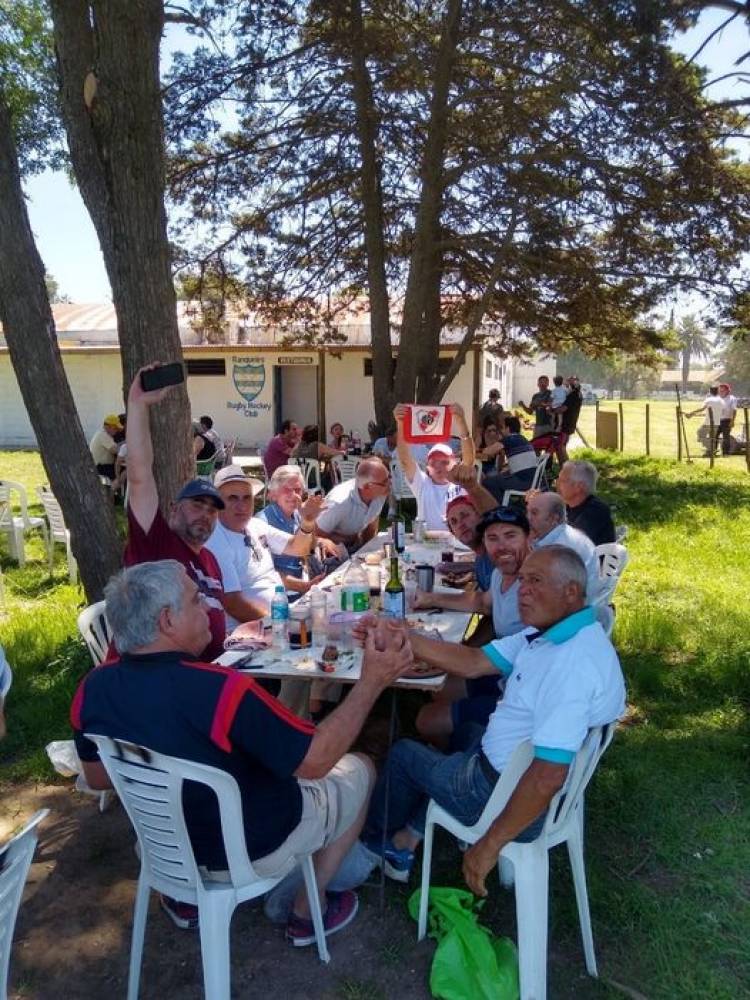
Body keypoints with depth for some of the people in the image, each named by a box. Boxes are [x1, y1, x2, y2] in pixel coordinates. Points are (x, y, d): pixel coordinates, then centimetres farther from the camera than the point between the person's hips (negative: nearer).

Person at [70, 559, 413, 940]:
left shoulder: (93, 688, -17)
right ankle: (309, 911, 24)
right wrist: (372, 682, -20)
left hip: (165, 843, 6)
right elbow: (315, 761, -25)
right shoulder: (219, 689, -36)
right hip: (251, 848, -5)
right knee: (358, 770, 14)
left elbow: (98, 778, 1)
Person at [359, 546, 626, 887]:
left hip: (518, 800, -9)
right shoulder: (550, 631, -3)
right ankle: (405, 842, 35)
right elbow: (473, 663, -2)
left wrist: (490, 846, -28)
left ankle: (374, 839, 43)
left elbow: (548, 777, -37)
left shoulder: (574, 663, -35)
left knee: (403, 754, 13)